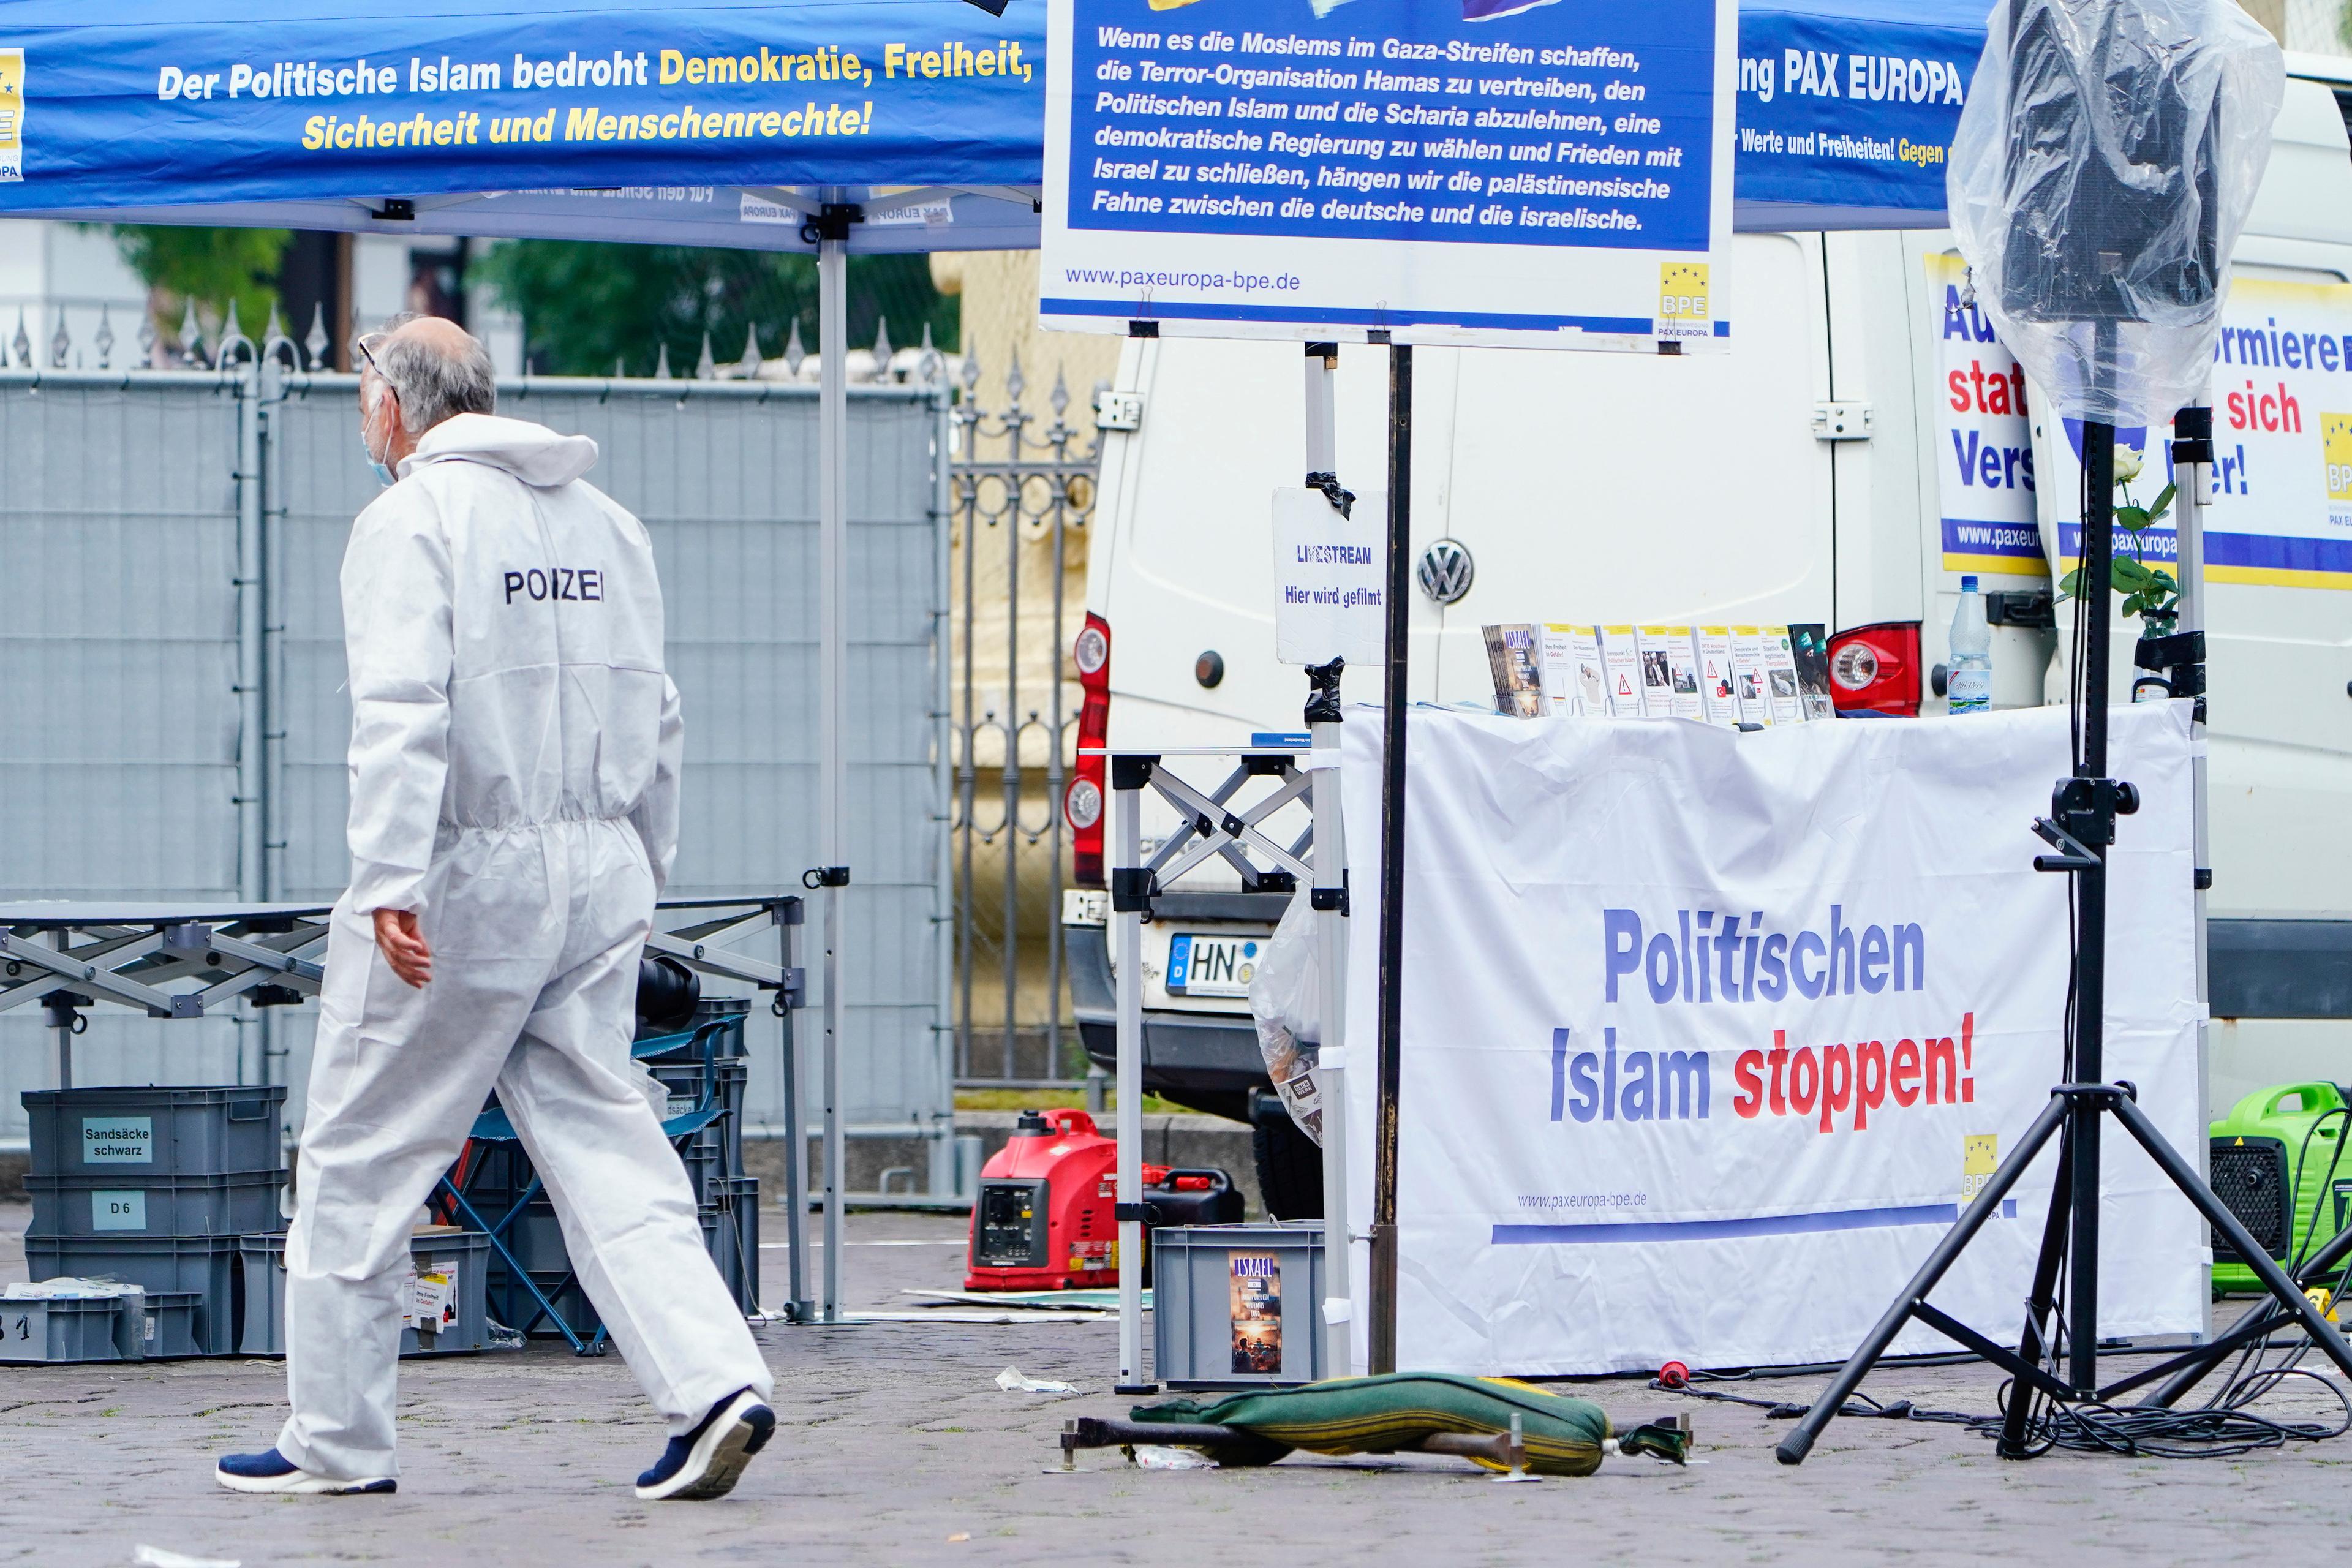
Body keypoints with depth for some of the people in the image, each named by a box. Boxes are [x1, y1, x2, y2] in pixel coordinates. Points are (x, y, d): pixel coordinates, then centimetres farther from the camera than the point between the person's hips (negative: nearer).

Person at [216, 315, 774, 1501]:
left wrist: (390, 882, -26)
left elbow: (401, 713, -20)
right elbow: (656, 720, 16)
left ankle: (334, 1438, 10)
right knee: (603, 1145, 6)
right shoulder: (603, 518, 14)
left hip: (464, 872, -6)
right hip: (599, 872, 6)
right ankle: (713, 1383, -10)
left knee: (360, 1159, 5)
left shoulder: (414, 517, -8)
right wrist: (640, 873, 23)